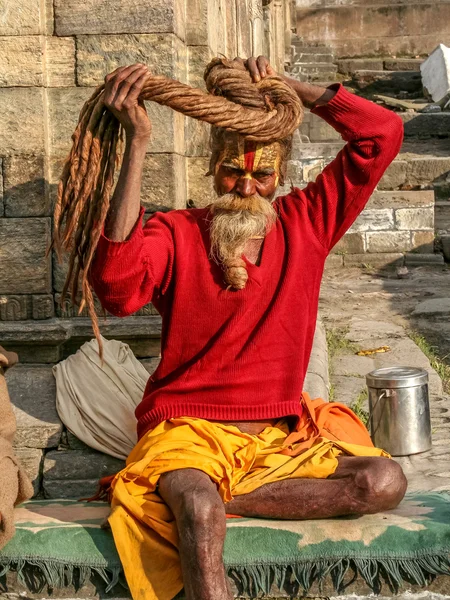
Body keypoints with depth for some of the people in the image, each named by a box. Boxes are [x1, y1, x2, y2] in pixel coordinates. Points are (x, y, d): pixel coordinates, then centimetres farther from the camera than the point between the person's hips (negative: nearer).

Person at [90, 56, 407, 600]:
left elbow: (383, 133, 4)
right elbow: (116, 286, -27)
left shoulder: (305, 223, 7)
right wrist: (136, 144, -27)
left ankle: (222, 498, -19)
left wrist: (287, 85, -2)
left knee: (385, 482, -21)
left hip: (281, 437, 5)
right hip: (189, 432, -4)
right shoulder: (176, 234, -3)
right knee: (198, 509, -39)